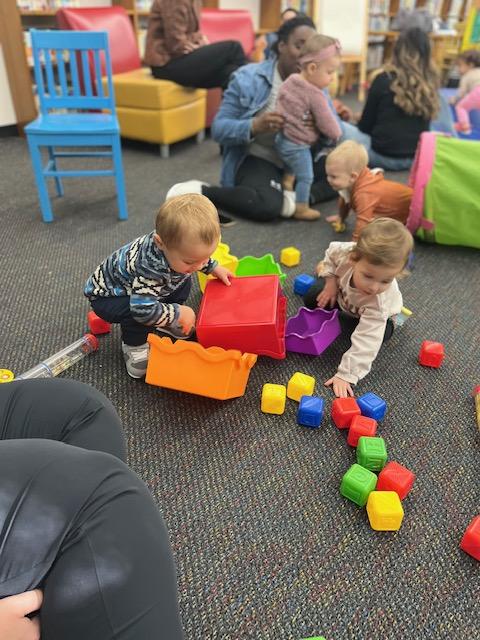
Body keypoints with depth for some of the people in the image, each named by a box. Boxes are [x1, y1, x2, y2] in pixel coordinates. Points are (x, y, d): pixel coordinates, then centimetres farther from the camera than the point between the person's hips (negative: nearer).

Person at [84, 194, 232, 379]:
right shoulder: (151, 267, -46)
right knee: (139, 313, -35)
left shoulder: (177, 242, -22)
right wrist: (179, 312, -33)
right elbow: (143, 309, -45)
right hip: (106, 296, -7)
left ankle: (166, 321, 19)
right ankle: (134, 346, -6)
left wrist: (214, 267, 1)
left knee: (183, 280, 1)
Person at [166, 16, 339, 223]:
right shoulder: (248, 78, -8)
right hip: (259, 158, -5)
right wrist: (254, 126, -31)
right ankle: (200, 192, -19)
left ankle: (301, 197, -25)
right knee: (268, 205, -36)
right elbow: (219, 128, -13)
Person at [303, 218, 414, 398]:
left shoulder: (378, 303, -47)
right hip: (341, 294, 3)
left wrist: (346, 375, -48)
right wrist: (331, 281, -16)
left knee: (381, 333, -27)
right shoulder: (344, 252, -41)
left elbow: (366, 340, -47)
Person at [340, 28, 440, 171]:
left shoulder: (384, 79, -9)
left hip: (383, 156, -6)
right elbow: (421, 123, 15)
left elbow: (365, 126, -1)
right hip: (417, 158, 6)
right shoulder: (430, 83, 3)